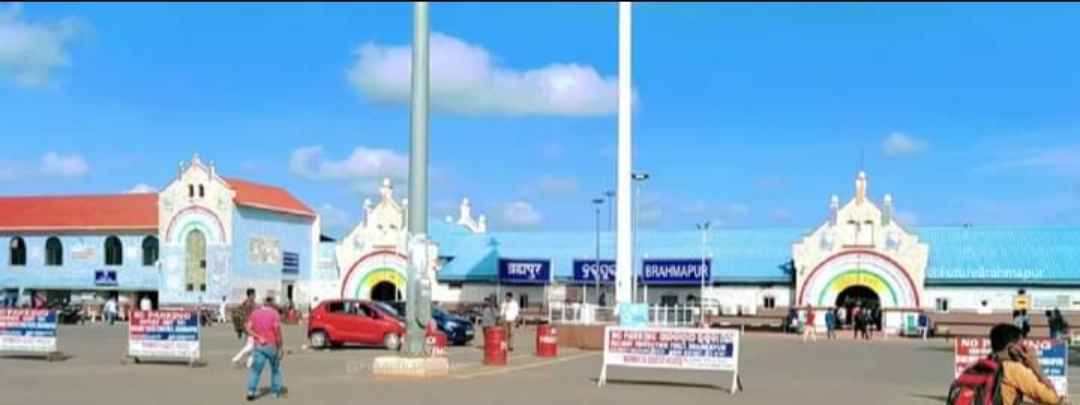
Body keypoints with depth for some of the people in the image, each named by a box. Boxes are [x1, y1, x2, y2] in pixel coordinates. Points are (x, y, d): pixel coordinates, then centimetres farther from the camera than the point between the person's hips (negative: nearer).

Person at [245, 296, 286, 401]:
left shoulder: (255, 312, 5)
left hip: (258, 345, 2)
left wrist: (258, 337, -7)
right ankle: (277, 390, 23)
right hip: (272, 345, -2)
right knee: (276, 368, 16)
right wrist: (281, 346, -11)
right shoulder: (274, 313, -9)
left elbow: (247, 327, -2)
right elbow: (277, 329, -17)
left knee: (256, 369, 4)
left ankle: (251, 391, -12)